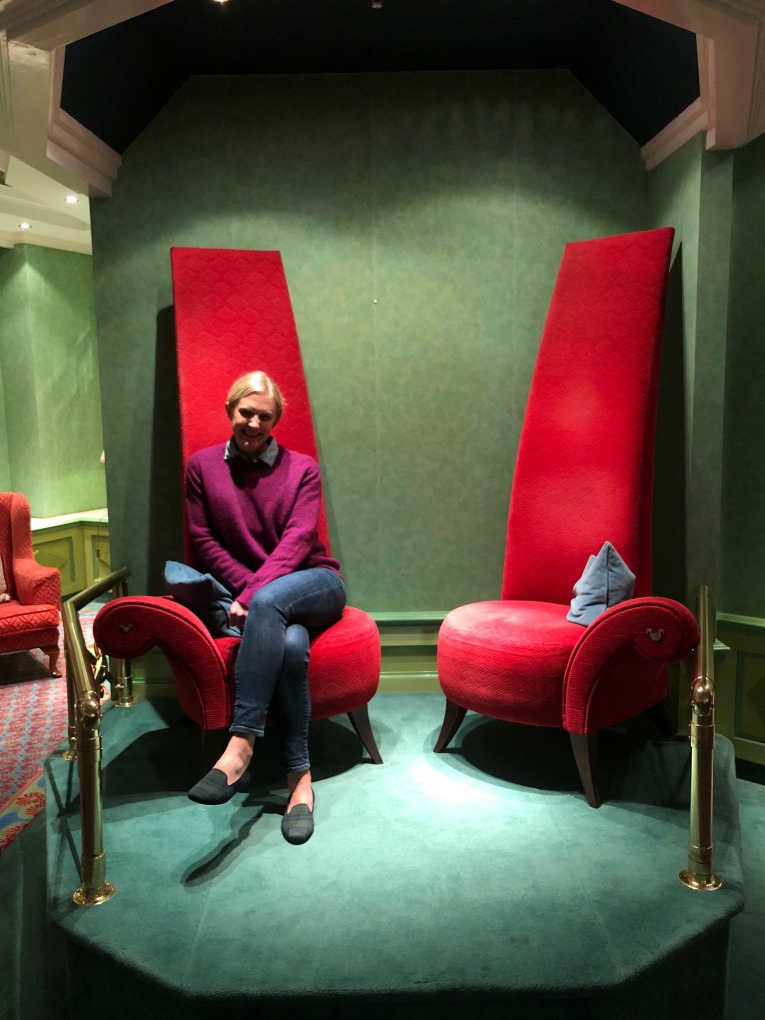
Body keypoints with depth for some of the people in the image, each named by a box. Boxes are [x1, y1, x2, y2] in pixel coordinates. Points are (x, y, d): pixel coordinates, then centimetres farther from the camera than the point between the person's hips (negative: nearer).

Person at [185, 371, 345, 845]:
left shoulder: (302, 468, 5)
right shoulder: (203, 466, 8)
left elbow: (297, 541, -8)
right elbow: (205, 540, 5)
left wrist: (256, 594, -22)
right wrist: (247, 587, -11)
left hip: (314, 584, 0)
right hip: (246, 593, 1)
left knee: (269, 602, -38)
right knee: (289, 645, -35)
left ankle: (241, 745, -38)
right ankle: (300, 777, -29)